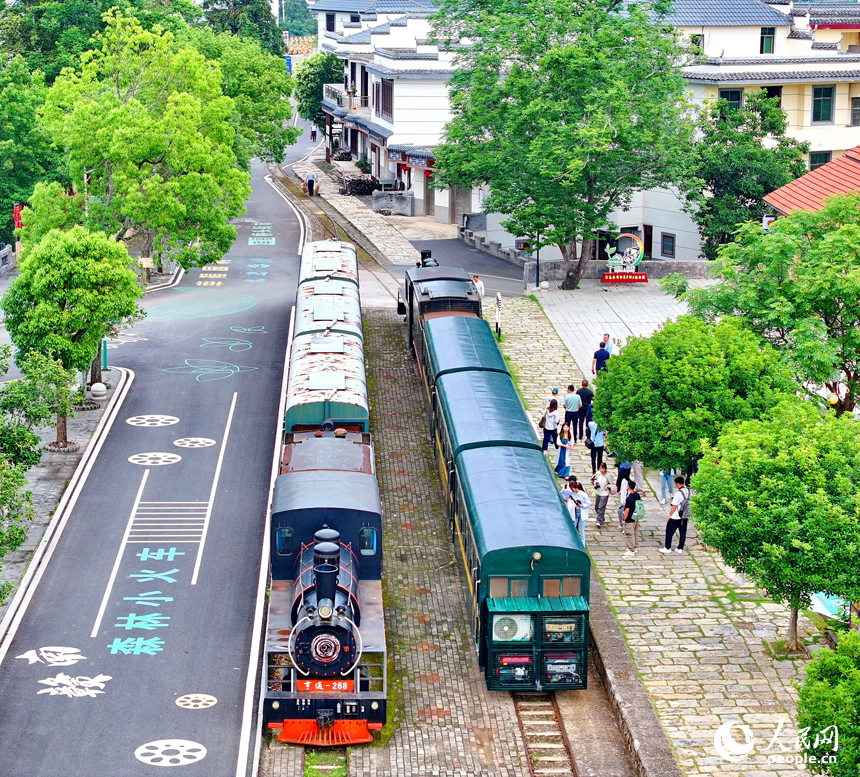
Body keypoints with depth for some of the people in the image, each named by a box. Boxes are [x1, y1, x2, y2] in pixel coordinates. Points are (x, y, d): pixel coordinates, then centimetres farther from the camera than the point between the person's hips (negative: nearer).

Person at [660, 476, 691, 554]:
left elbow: (674, 506, -20)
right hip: (685, 516, 7)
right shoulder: (688, 491, -2)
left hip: (675, 518, -7)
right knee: (683, 533, 13)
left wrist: (669, 516, -9)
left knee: (669, 532, 7)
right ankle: (680, 548, 19)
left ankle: (668, 548, 14)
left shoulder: (678, 493, -22)